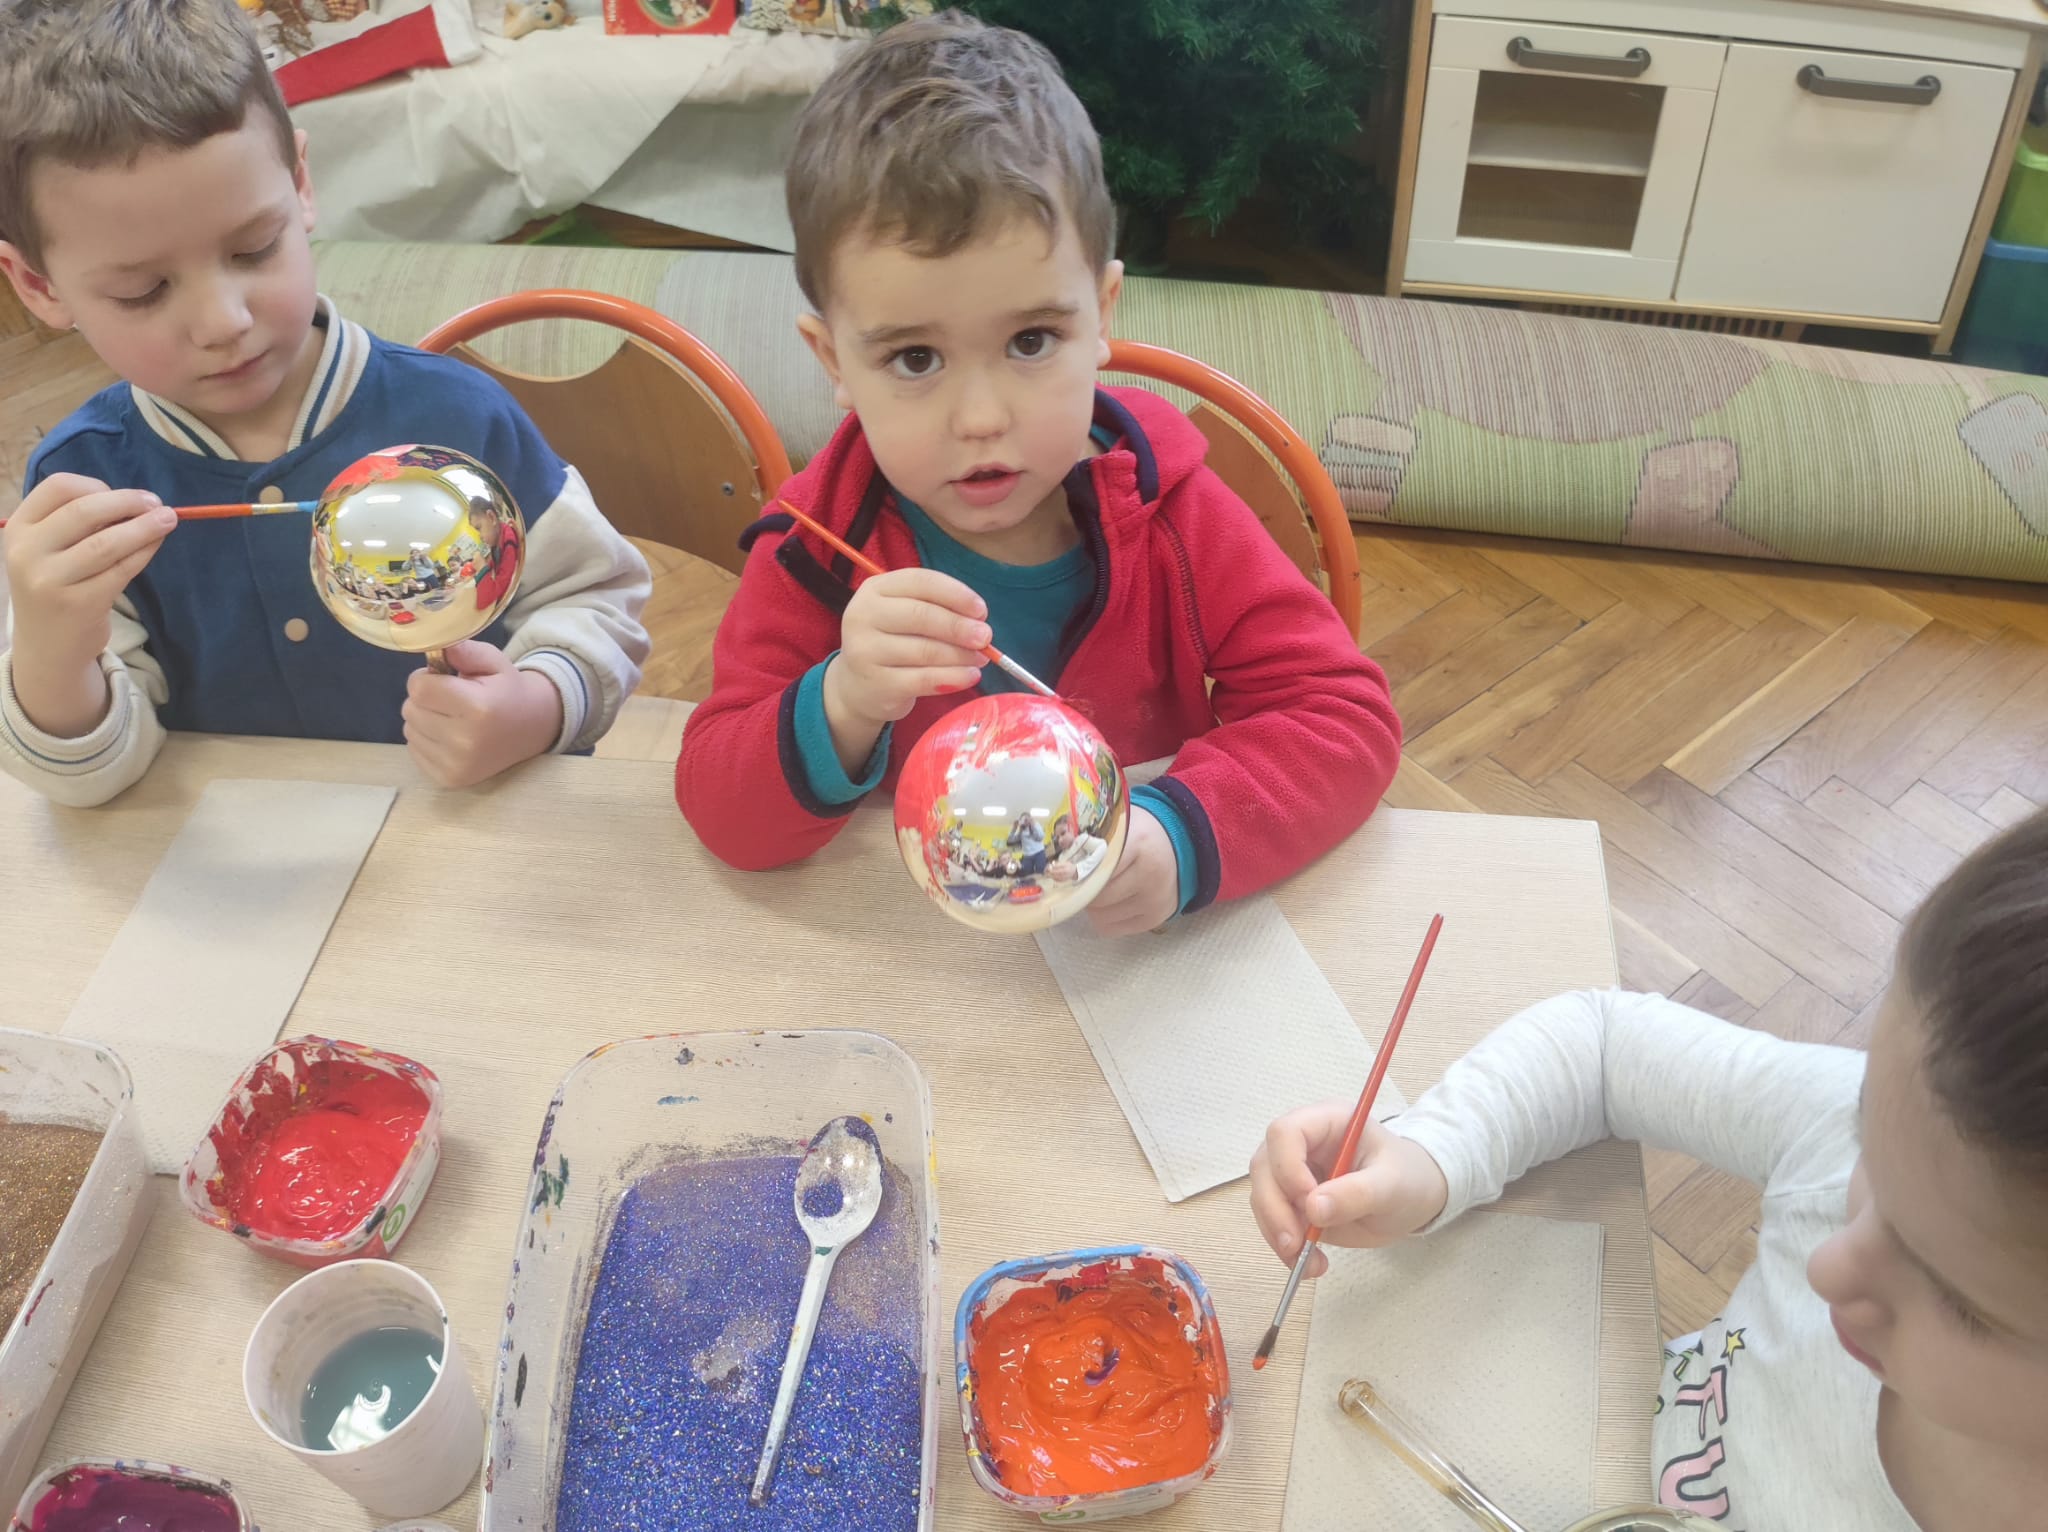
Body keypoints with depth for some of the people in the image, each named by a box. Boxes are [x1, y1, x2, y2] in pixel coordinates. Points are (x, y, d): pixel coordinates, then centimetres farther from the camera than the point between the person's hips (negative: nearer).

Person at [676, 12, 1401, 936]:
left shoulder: (1166, 514, -10)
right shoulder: (818, 548, -11)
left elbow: (1347, 718, -10)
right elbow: (722, 816, -13)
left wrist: (1183, 834, -27)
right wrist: (842, 710, -33)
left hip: (1142, 951, 0)